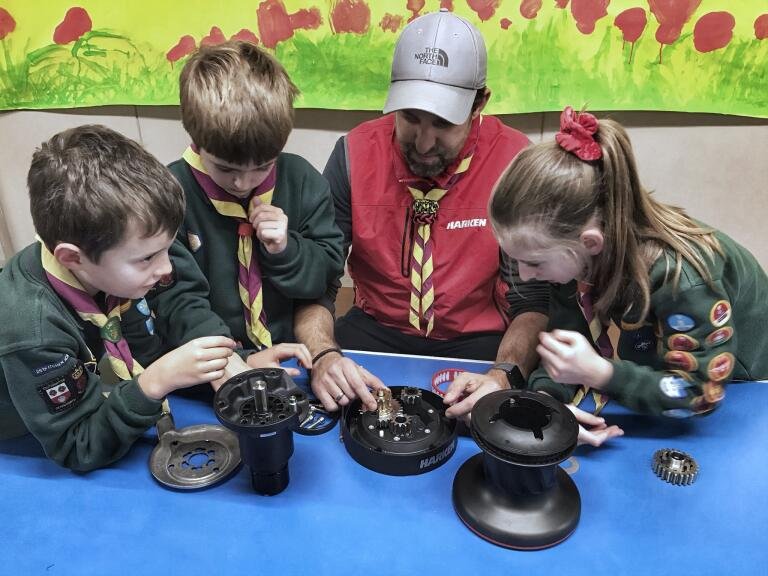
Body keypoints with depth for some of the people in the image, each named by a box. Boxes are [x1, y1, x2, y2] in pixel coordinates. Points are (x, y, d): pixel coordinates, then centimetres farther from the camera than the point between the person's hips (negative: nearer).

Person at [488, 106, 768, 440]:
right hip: (646, 362, 4)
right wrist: (544, 396, -35)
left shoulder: (679, 278, -40)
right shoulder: (572, 252, -24)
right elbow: (564, 339, -15)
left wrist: (599, 374, -43)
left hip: (731, 385, -3)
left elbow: (702, 393, -29)